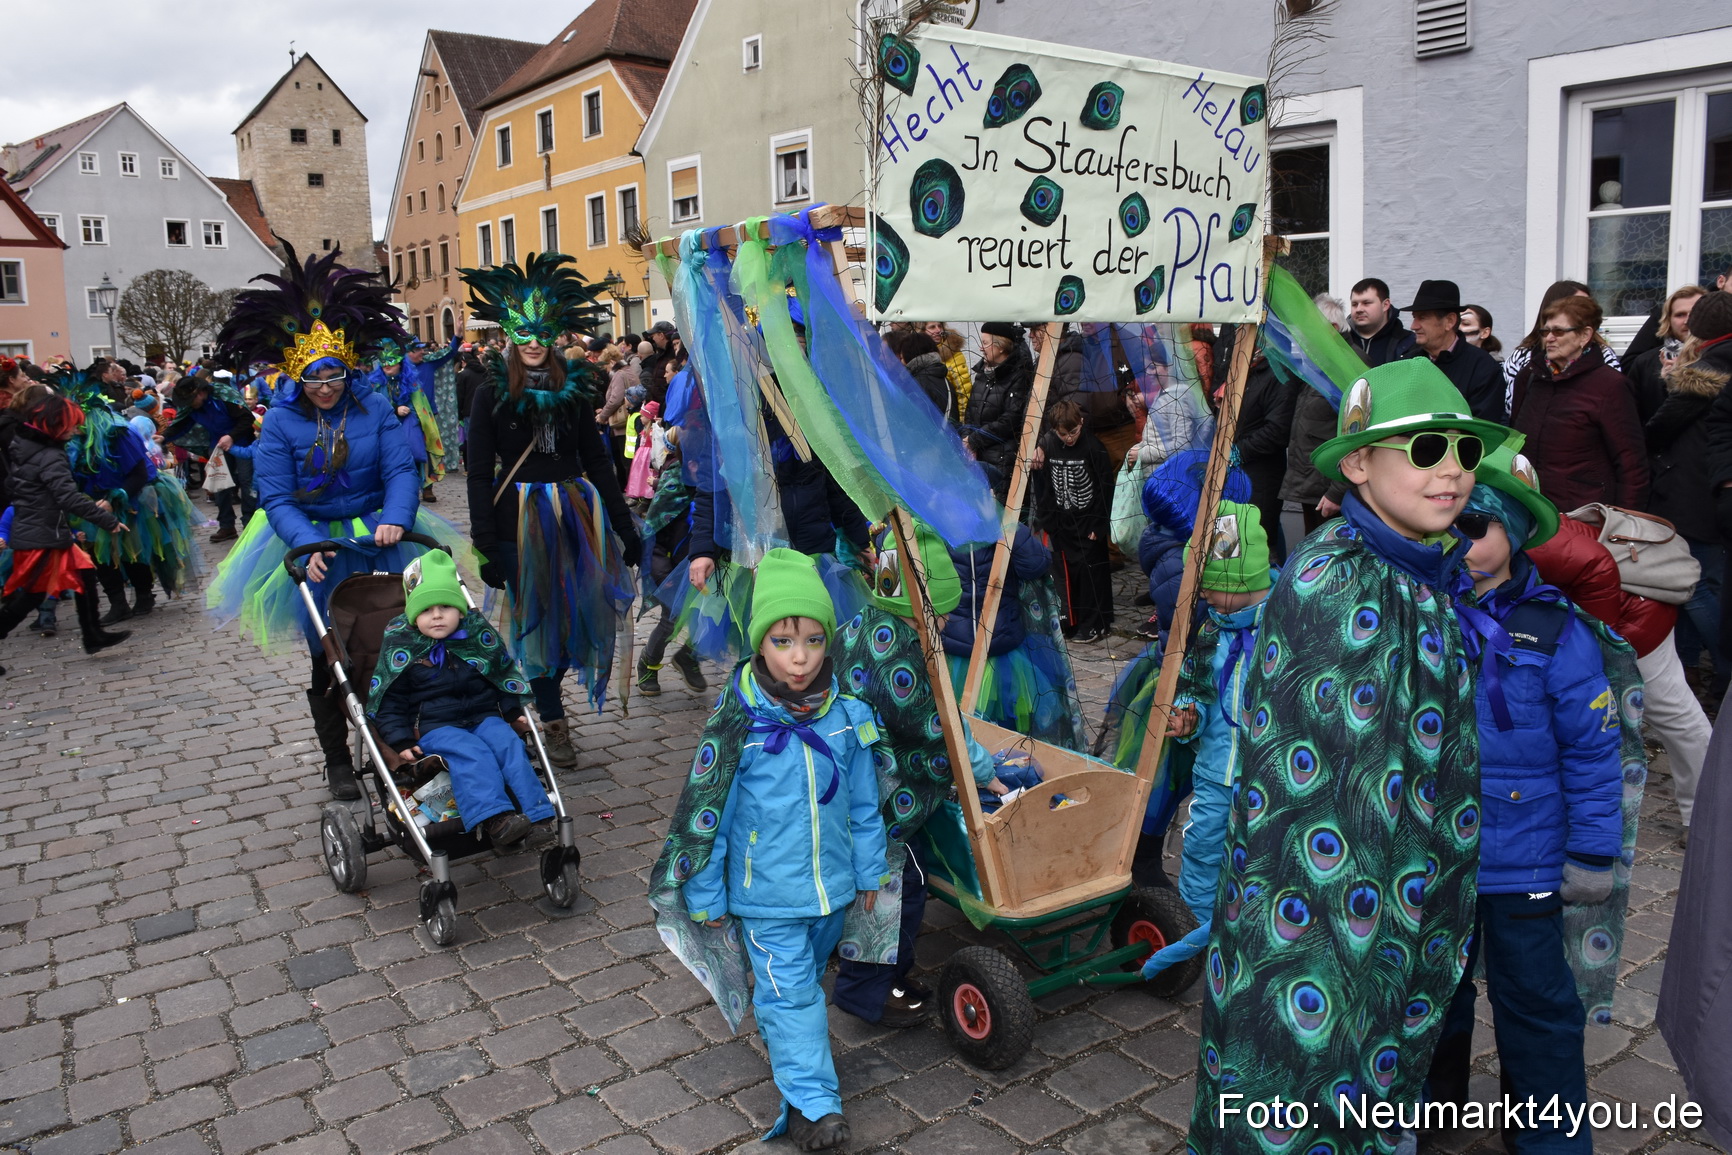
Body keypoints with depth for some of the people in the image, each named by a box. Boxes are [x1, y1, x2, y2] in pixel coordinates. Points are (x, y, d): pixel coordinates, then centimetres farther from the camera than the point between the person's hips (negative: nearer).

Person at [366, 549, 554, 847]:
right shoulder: (400, 646, -2)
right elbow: (388, 700, 2)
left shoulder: (479, 633, 6)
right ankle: (494, 818, -47)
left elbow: (504, 673, 19)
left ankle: (535, 814, -31)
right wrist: (401, 740, -8)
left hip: (484, 716, 3)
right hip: (434, 727, -3)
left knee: (509, 744, -25)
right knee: (472, 754, -31)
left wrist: (513, 712, 12)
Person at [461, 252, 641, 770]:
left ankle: (543, 694, 25)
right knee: (535, 617, 3)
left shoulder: (574, 390, 7)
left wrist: (624, 528, 6)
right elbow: (479, 474, -3)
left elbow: (598, 462, 10)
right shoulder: (492, 396, -1)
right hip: (518, 517, -3)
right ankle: (553, 722, 14)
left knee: (577, 612, 3)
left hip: (576, 512, 3)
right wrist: (485, 545, -11)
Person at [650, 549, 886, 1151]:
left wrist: (869, 872, 10)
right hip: (766, 895, -4)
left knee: (807, 977, 23)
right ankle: (812, 1103, 11)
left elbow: (864, 804, 3)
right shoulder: (738, 726, -19)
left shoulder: (847, 716, -9)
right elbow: (707, 817, -10)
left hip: (831, 884, 4)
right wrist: (707, 897, -4)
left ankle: (786, 1040, 48)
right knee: (789, 992, 1)